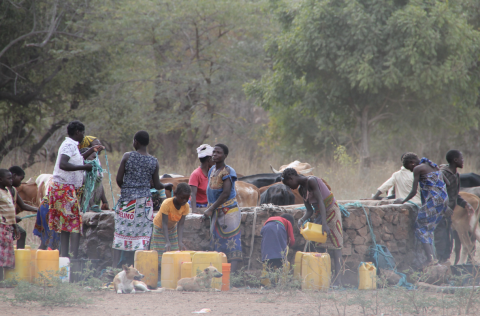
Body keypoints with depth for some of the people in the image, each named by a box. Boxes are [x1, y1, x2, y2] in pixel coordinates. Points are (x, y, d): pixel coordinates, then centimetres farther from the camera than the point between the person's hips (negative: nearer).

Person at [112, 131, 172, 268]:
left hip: (127, 199, -1)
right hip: (145, 199, 1)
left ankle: (115, 265, -4)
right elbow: (157, 185, 5)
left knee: (121, 232, 3)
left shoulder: (127, 156, -4)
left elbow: (119, 179, -4)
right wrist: (168, 185, 27)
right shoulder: (154, 162, 1)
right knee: (144, 234, 4)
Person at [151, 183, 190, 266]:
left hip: (172, 228, 5)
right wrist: (167, 242, -45)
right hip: (159, 227, -5)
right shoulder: (167, 204, -33)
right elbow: (164, 224, -35)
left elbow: (180, 225, -21)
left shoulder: (186, 207, -20)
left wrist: (180, 242, -34)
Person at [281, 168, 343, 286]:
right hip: (318, 213, 9)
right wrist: (302, 220, -17)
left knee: (335, 246, -10)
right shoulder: (301, 189, 6)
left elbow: (320, 202, -27)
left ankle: (337, 278, -13)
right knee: (317, 246, 0)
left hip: (330, 211, -9)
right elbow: (309, 210, 5)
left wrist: (324, 224, -34)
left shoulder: (311, 181, -19)